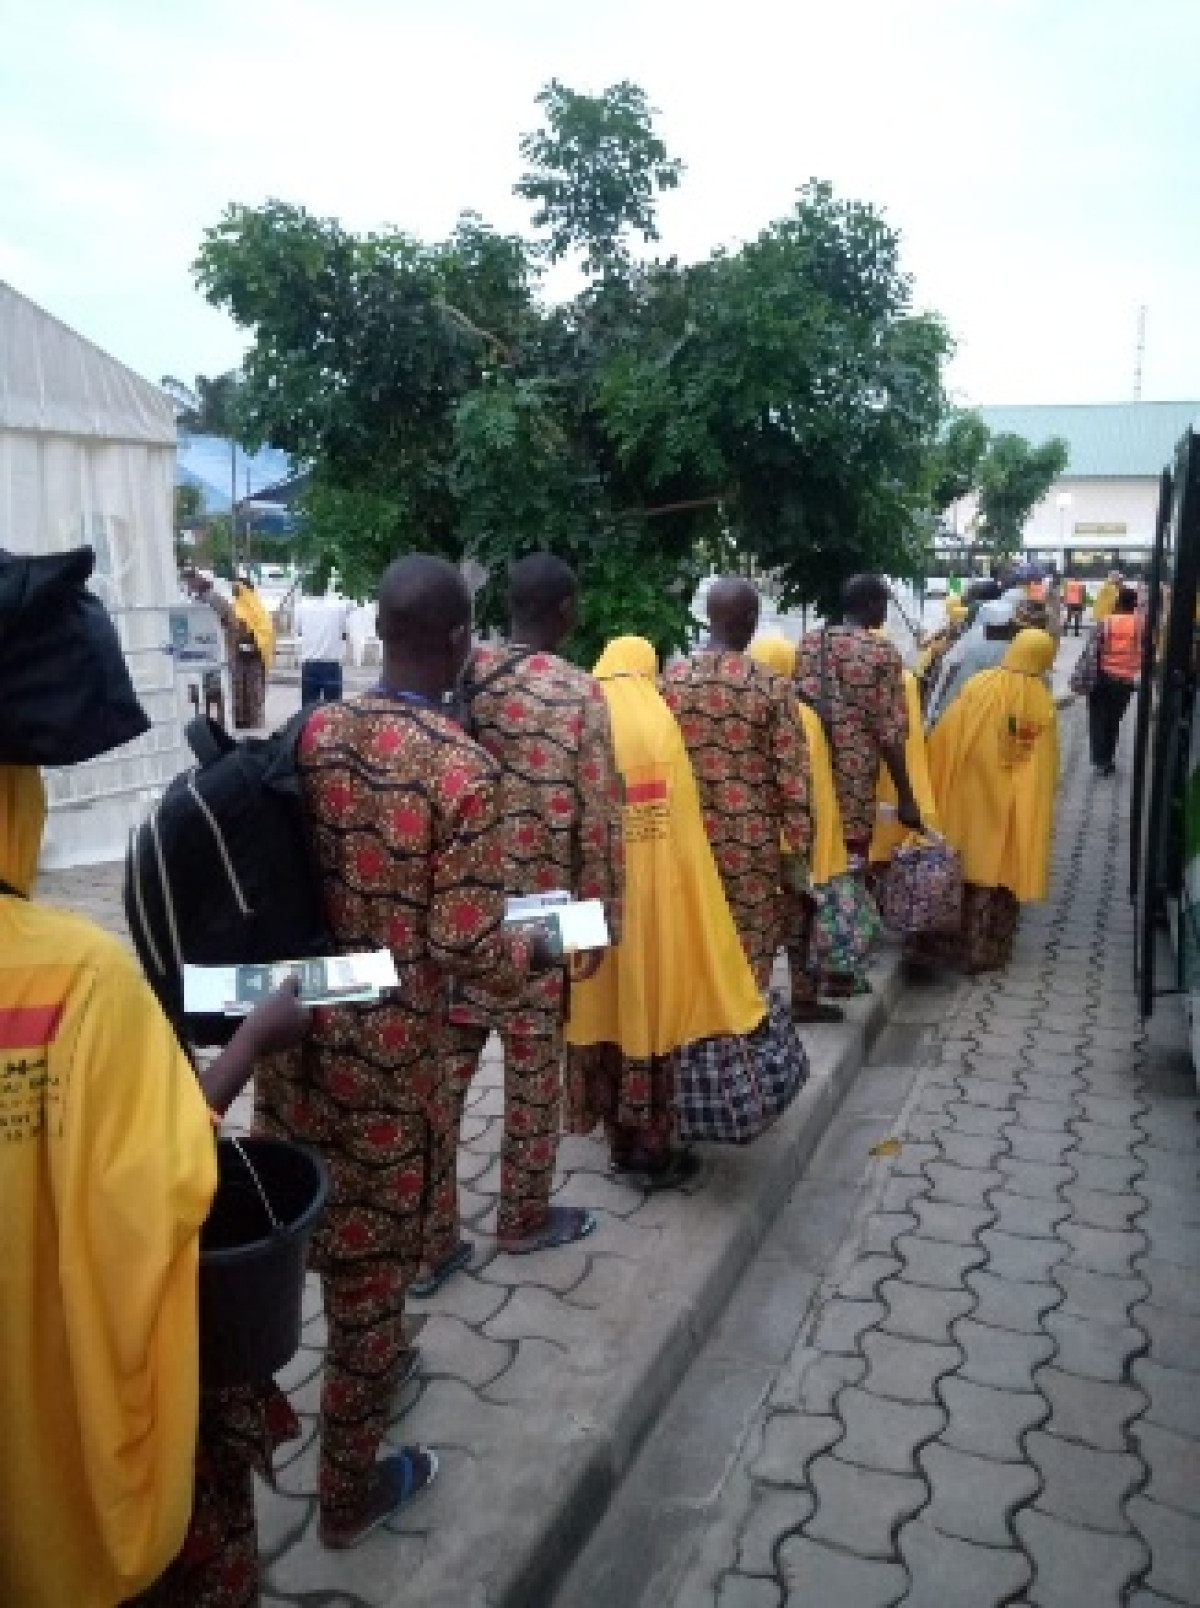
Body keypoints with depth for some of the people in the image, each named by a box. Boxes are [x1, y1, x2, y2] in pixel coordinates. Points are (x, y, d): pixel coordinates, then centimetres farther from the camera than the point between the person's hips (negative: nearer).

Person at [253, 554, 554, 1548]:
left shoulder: (312, 732, -2)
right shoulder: (462, 769, -19)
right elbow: (463, 951, -19)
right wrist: (533, 951, 2)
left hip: (292, 1025, 6)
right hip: (388, 1052, -6)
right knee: (371, 1265, 12)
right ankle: (352, 1492, 33)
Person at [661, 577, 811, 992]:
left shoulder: (669, 680, -2)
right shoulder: (771, 688, -8)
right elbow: (792, 778, -8)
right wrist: (799, 849, -1)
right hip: (752, 845, -2)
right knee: (748, 962, 8)